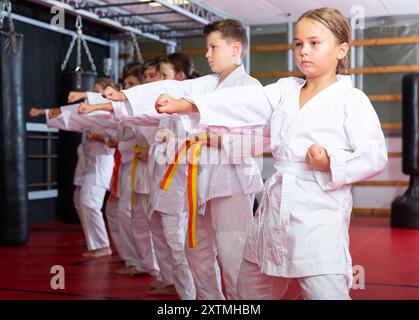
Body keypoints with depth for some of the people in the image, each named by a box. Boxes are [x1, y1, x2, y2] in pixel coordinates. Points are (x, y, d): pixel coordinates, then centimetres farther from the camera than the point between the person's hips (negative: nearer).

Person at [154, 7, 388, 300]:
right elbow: (242, 103, -1)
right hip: (275, 202, 6)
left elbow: (375, 156, -6)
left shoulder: (352, 100, -4)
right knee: (251, 286, 19)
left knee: (326, 291, -7)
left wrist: (332, 164, -22)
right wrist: (185, 105, -13)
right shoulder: (285, 90, 11)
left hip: (319, 209, -6)